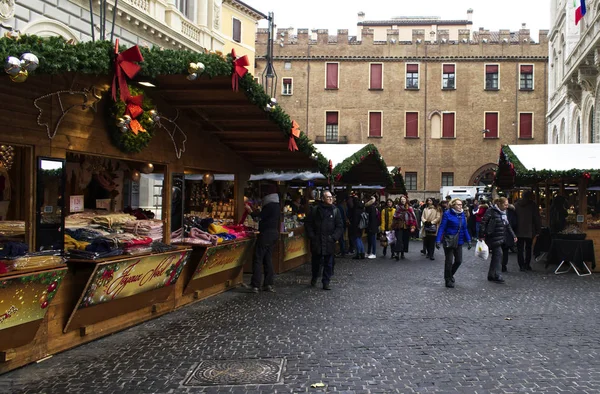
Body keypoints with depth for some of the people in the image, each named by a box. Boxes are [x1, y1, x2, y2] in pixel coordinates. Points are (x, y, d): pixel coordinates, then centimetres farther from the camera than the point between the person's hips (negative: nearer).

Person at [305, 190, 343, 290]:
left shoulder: (335, 210, 2)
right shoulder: (315, 210, 0)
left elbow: (339, 226, 3)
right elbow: (308, 224, 4)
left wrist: (334, 237, -8)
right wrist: (311, 236, -4)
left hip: (329, 242, 0)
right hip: (316, 242, 0)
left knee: (328, 264, 2)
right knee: (316, 261, 12)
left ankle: (326, 283, 11)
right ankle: (314, 278, 35)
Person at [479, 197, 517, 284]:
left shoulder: (503, 213, 15)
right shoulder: (491, 211, -12)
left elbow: (508, 226, 22)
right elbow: (484, 223, -14)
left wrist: (513, 236, 15)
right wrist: (481, 235, -16)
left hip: (500, 239, 9)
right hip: (493, 238, -9)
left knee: (495, 256, 11)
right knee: (498, 254, -14)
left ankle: (491, 275, 19)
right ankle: (497, 276, -11)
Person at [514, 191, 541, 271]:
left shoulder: (516, 205, 3)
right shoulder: (533, 205, -4)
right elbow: (537, 219, -5)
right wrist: (538, 230, 0)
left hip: (519, 231, 1)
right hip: (529, 231, -1)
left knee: (520, 249, 5)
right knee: (528, 248, 13)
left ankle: (521, 265, 0)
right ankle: (527, 265, 11)